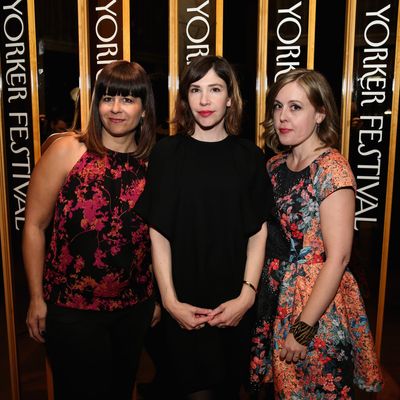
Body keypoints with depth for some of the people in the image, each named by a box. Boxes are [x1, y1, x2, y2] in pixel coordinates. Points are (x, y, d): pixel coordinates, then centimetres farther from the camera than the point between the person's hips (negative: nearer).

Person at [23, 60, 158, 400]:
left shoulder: (152, 162, 0)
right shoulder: (67, 151, -10)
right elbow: (35, 225, -8)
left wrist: (159, 296, 9)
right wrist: (37, 298, -7)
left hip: (135, 307, 4)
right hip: (72, 308, -3)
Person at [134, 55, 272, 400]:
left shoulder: (249, 156, 0)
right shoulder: (167, 153, -4)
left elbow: (258, 232, -1)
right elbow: (158, 233, -5)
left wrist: (247, 295, -10)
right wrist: (170, 300, -11)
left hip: (235, 305, 2)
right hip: (184, 306, -1)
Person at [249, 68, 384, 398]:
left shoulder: (332, 168, -17)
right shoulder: (275, 165, 4)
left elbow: (337, 258, -20)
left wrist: (303, 329, -18)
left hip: (317, 304, -6)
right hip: (274, 298, 6)